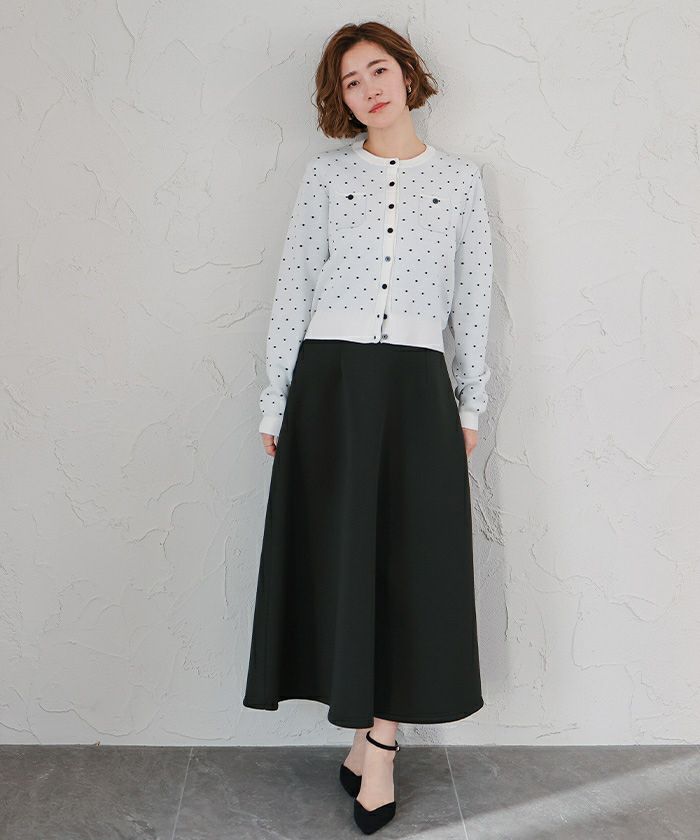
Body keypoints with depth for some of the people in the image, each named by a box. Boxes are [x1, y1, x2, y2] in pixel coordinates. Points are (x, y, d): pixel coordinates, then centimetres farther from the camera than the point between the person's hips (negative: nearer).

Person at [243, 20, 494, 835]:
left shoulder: (459, 177, 10)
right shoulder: (326, 173, 9)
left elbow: (474, 300, 9)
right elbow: (293, 287, 5)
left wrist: (470, 404, 5)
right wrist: (276, 401, 2)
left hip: (417, 386, 0)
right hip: (329, 378, 0)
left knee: (411, 563, 1)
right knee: (337, 557, 2)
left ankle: (379, 739, 17)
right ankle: (366, 729, 21)